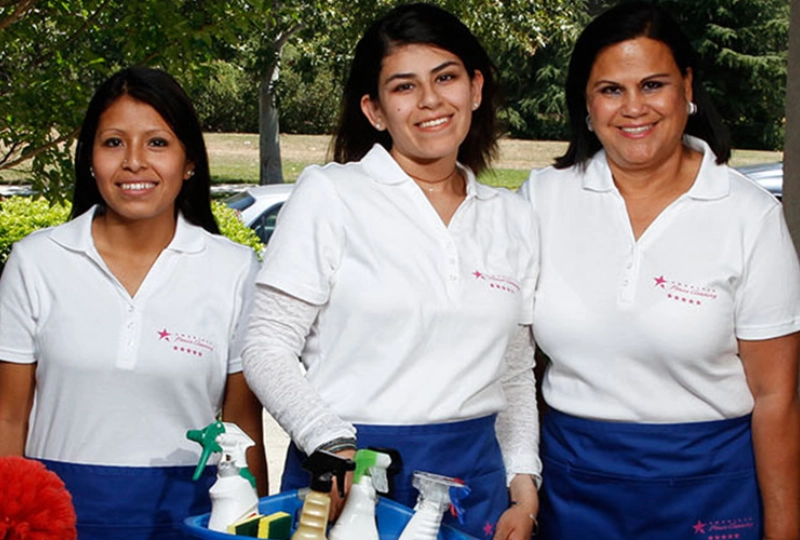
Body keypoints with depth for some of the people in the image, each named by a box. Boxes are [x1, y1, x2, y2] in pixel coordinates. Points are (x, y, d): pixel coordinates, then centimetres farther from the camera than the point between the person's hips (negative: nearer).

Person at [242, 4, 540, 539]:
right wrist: (333, 448, -19)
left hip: (473, 475, 4)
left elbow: (516, 373, 12)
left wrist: (523, 485, 3)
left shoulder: (514, 218, 7)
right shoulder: (329, 194, -6)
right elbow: (268, 346, -7)